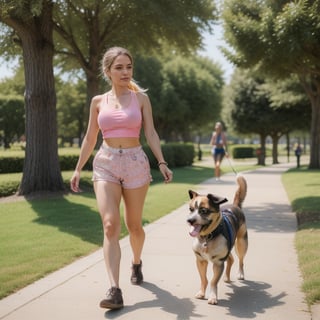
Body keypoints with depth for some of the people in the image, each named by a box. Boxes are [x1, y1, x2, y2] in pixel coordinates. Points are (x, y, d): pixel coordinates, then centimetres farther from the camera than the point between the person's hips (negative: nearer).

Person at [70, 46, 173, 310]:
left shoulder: (140, 98, 4)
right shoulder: (98, 101, 8)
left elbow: (151, 134, 1)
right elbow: (90, 139, 14)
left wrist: (162, 163, -11)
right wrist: (78, 169, 11)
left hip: (135, 162, 0)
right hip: (105, 164, 0)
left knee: (133, 224, 10)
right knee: (110, 225, -15)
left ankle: (137, 263, 42)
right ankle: (115, 290, -19)